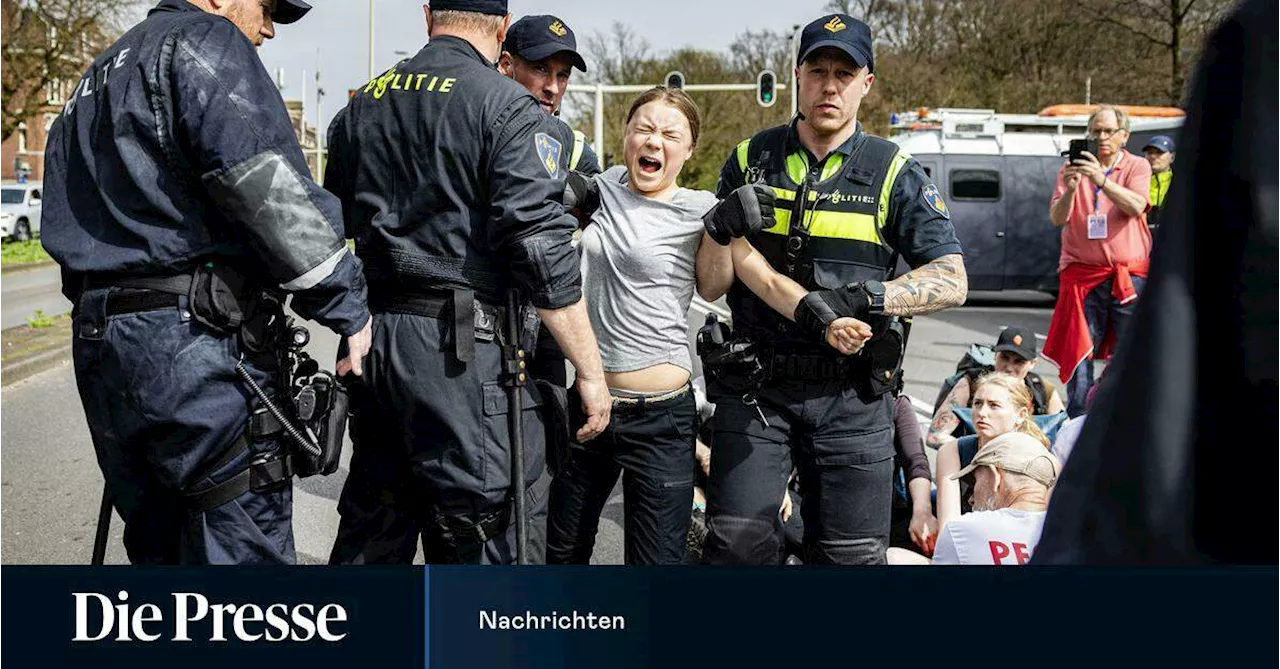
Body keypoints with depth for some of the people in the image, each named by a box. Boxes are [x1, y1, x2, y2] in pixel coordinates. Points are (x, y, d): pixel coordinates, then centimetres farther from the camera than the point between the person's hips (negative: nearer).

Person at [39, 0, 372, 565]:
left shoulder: (100, 76, 26)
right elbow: (266, 186, -15)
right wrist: (349, 305, -12)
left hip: (95, 338, 9)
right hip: (192, 340, -9)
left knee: (157, 547, 14)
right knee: (245, 546, -7)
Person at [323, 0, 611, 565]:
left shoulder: (361, 105, 14)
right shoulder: (508, 108, -7)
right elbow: (542, 250, -14)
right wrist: (591, 371, -9)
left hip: (373, 335, 7)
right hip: (464, 348, -7)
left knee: (371, 527, 16)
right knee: (485, 540, -1)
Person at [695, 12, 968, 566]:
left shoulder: (894, 173, 3)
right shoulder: (751, 161, 7)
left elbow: (952, 281, -5)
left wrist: (861, 297, -19)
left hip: (851, 395, 0)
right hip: (756, 386, 1)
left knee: (852, 555, 3)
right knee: (736, 542, -8)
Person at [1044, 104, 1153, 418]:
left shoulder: (1137, 166, 7)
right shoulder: (1073, 168, 10)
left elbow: (1135, 206, -13)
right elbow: (1057, 218, 0)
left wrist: (1101, 180, -26)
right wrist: (1070, 189, -20)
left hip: (1129, 276, -1)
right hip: (1082, 274, 1)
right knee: (1079, 351, 1)